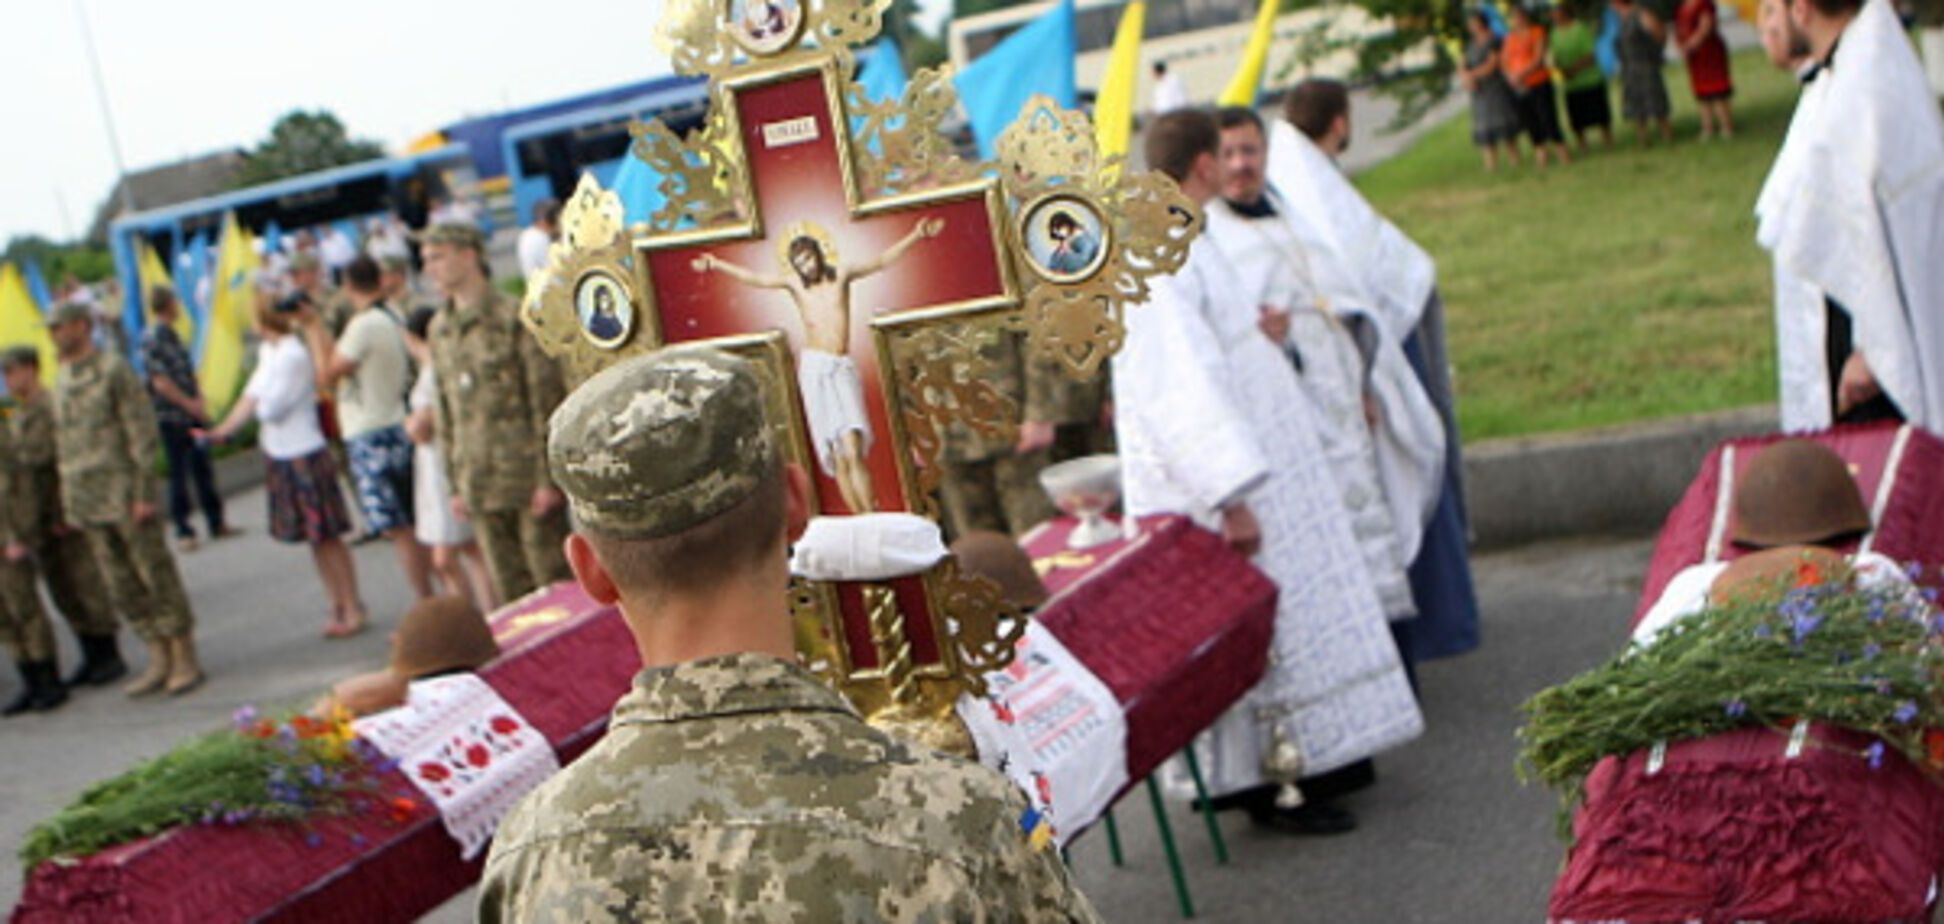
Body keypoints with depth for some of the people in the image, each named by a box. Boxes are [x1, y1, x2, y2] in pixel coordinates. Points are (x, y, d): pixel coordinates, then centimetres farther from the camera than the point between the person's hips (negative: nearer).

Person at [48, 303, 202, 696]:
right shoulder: (61, 381, 14)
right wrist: (67, 502, 14)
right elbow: (63, 443, 18)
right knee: (121, 585, 8)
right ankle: (159, 661, 15)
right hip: (87, 500, 7)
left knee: (156, 574, -1)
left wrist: (144, 494, -15)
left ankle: (186, 660, 5)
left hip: (125, 494, -7)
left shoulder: (113, 370, -8)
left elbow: (143, 434, -11)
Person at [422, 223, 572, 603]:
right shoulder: (439, 328, 12)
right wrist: (455, 483, 13)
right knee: (508, 588, 9)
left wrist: (548, 477, -13)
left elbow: (546, 399, -9)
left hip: (528, 476, -6)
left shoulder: (515, 318, -7)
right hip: (479, 483, 6)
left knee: (552, 575, 0)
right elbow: (446, 411, 16)